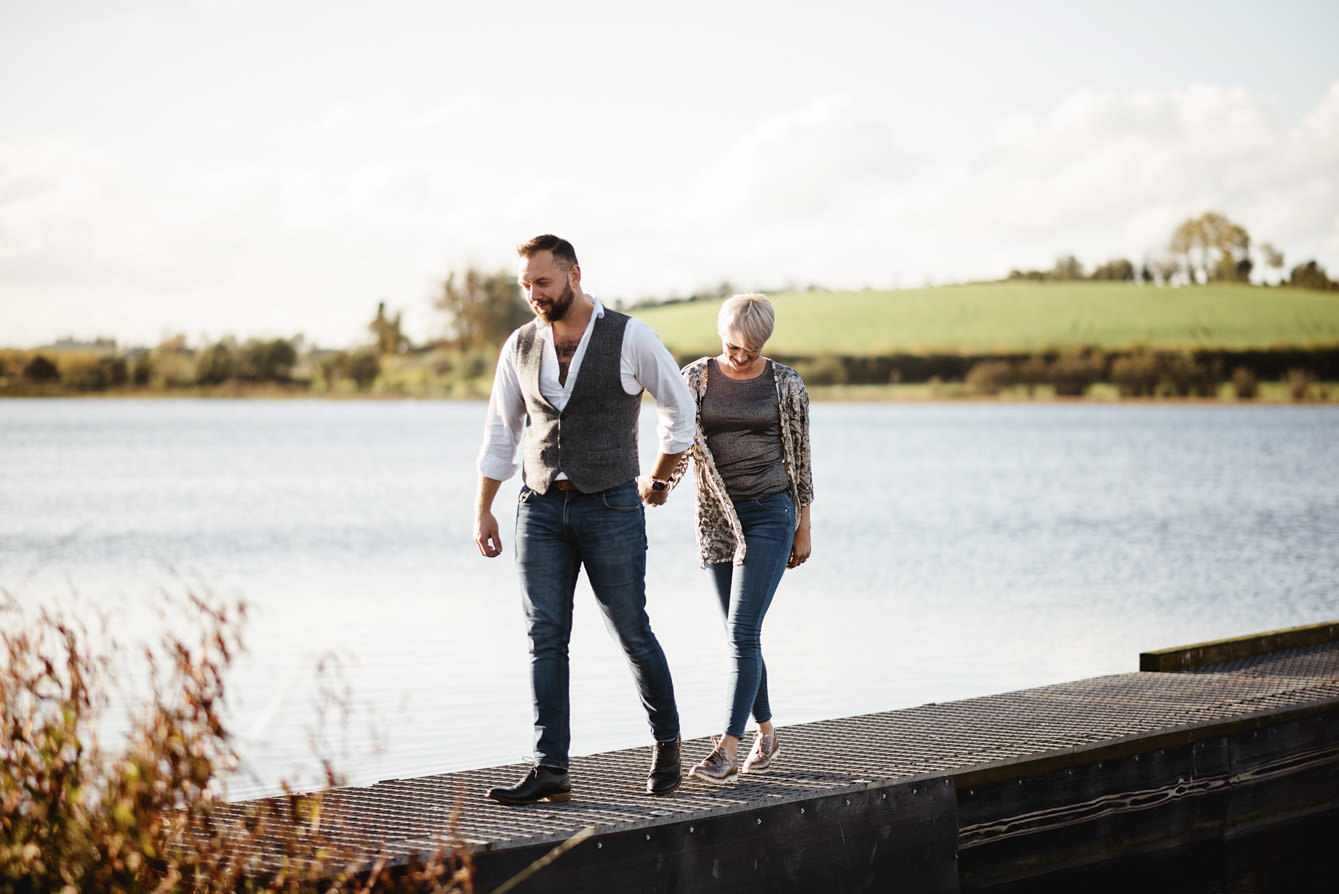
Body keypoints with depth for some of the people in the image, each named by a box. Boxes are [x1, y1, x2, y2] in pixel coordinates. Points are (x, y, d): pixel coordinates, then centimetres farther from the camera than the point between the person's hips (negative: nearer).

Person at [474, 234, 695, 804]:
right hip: (541, 508, 3)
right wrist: (482, 512, 8)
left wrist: (658, 481, 14)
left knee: (632, 634, 2)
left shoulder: (630, 338, -7)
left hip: (610, 507, -3)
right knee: (545, 638, -4)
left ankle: (666, 740, 26)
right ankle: (550, 771, -5)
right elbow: (500, 433, 12)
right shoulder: (520, 346, 4)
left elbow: (679, 408, 6)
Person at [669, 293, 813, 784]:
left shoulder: (785, 384, 0)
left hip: (770, 512, -3)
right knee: (741, 634, 10)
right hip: (718, 516, 3)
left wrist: (803, 528, 5)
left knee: (742, 631, -13)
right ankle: (766, 733, 26)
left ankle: (727, 750, -17)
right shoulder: (696, 378, 4)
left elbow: (799, 458, 5)